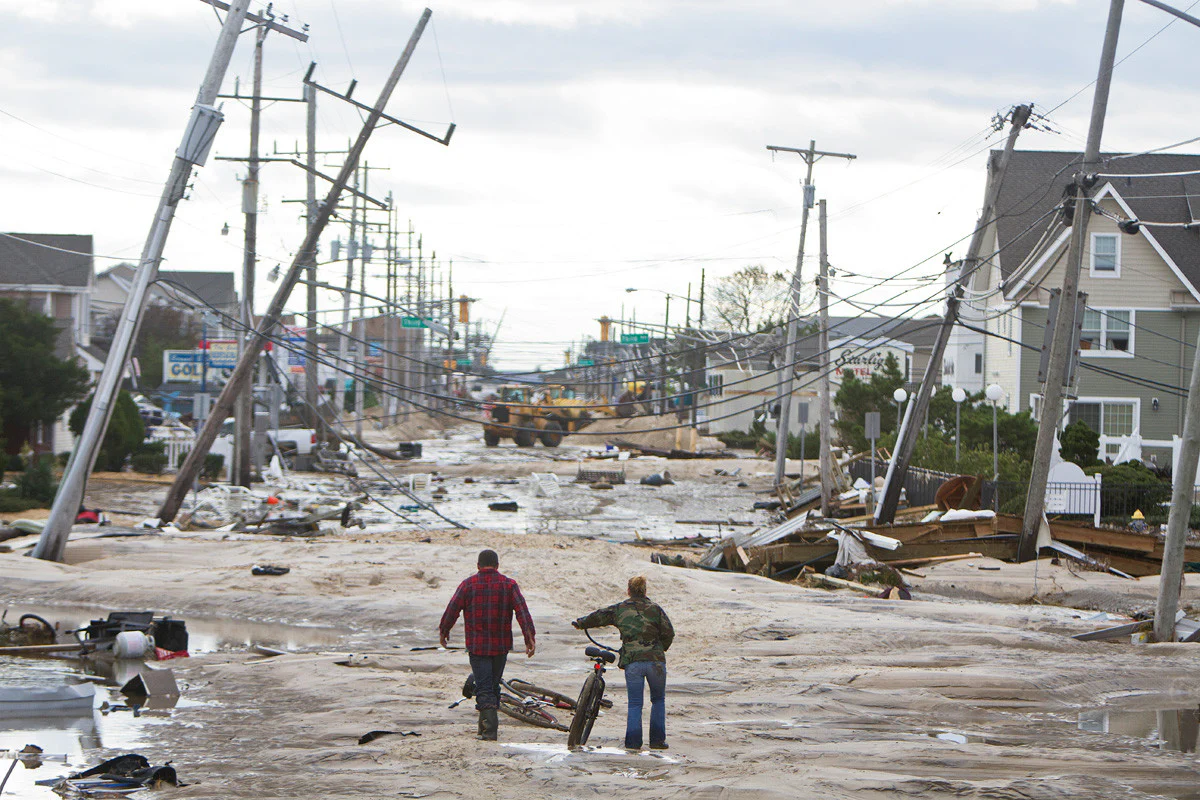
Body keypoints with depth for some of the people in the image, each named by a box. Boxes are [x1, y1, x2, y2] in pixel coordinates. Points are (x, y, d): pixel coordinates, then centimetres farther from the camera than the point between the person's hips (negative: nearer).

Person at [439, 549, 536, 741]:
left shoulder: (468, 585, -3)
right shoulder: (509, 585, 1)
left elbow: (452, 610, 0)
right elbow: (522, 611, -9)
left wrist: (444, 631, 17)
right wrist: (529, 636, -11)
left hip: (477, 646, -2)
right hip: (501, 646, 2)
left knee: (484, 688, -5)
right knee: (494, 685, 18)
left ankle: (490, 729, -21)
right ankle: (486, 724, 28)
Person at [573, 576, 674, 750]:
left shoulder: (619, 609, 8)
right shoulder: (655, 609, 6)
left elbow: (598, 617, 17)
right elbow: (668, 633, 3)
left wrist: (580, 623, 36)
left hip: (631, 662, 0)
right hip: (655, 660, 0)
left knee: (635, 703, 7)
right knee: (658, 700, 17)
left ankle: (633, 741, -1)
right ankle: (657, 740, 12)